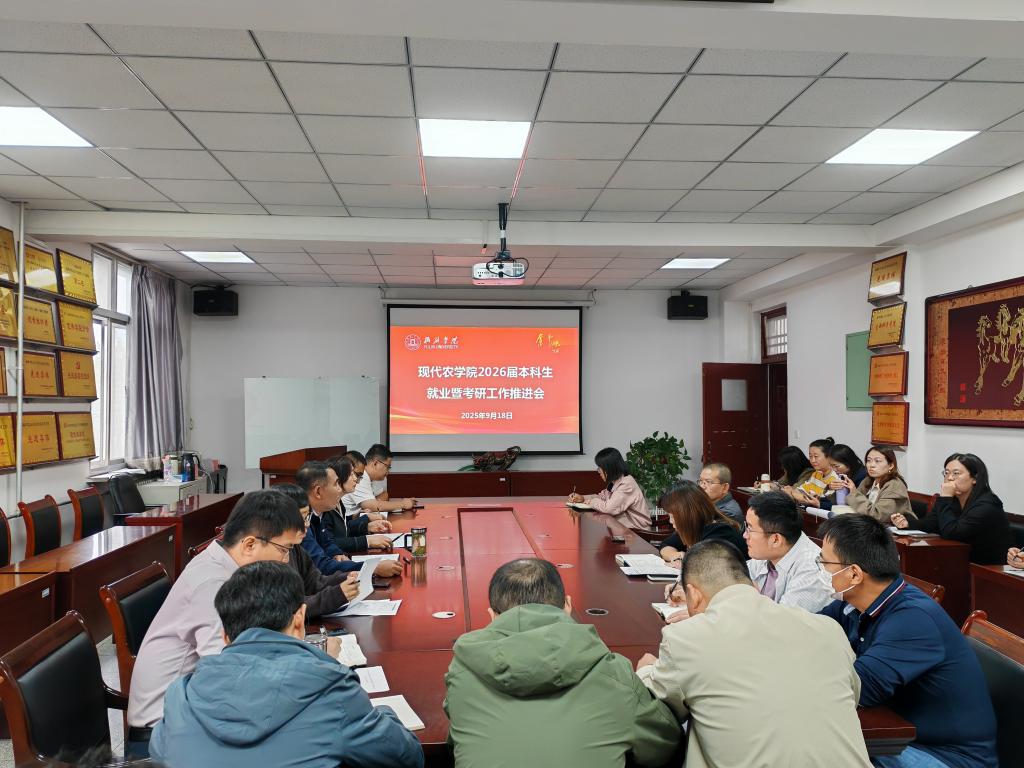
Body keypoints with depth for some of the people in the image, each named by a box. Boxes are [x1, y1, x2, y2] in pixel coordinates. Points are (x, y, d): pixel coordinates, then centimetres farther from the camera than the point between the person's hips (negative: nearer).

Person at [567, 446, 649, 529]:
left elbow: (609, 508, -28)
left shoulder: (626, 485, -22)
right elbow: (603, 496, 21)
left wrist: (591, 501, -10)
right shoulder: (615, 482, 7)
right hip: (623, 525, 8)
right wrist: (583, 498, 6)